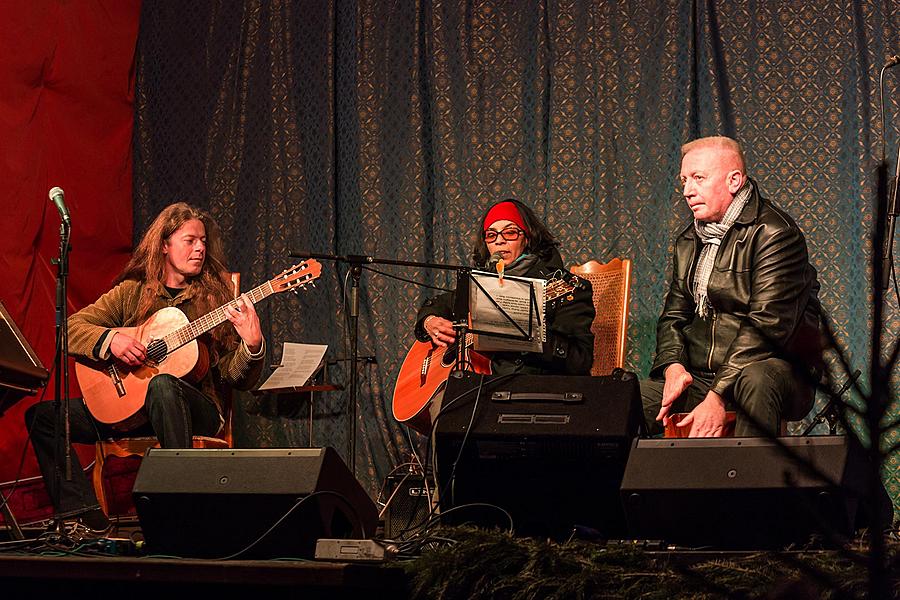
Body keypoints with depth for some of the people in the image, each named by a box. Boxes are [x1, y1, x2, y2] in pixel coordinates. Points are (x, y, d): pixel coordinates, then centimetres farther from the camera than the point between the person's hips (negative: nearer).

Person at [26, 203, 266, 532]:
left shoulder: (216, 296, 3)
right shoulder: (132, 292, 8)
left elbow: (238, 380, -1)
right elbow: (70, 328, 2)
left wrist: (252, 345, -22)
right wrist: (110, 339, -16)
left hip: (197, 408, -3)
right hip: (126, 403, 4)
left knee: (162, 385, -39)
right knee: (41, 415, -10)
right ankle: (84, 515, -14)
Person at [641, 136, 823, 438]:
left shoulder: (775, 233, -9)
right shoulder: (688, 242, 18)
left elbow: (766, 324, -18)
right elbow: (674, 315, 19)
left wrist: (718, 396, -25)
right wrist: (673, 365, -6)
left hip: (771, 371, -6)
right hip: (699, 377, 6)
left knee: (755, 381, -41)